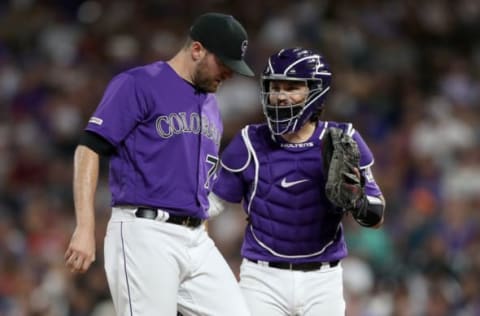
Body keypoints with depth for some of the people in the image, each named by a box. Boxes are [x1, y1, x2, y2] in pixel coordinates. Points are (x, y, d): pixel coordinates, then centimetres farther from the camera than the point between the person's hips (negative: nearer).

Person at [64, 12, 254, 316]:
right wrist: (85, 229, -19)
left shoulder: (210, 103, 20)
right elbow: (89, 149, -11)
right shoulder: (137, 85, -4)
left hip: (196, 241, 8)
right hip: (144, 234, -8)